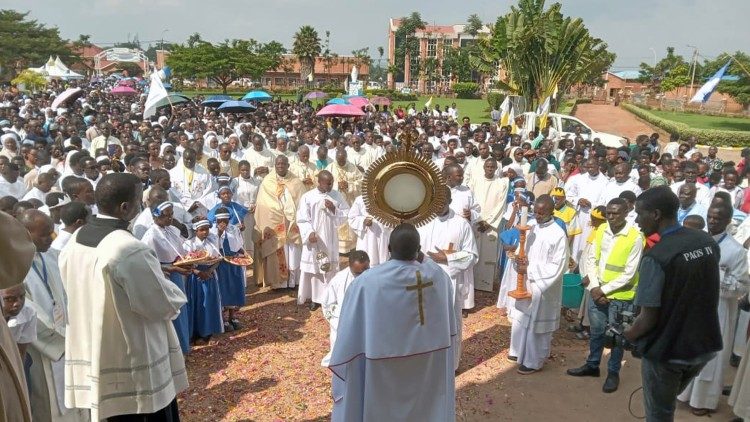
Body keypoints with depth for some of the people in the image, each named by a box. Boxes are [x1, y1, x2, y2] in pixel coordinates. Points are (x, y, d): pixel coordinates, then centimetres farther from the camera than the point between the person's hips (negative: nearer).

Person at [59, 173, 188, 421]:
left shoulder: (74, 242, -1)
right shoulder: (130, 250, -27)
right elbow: (166, 304, -19)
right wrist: (176, 294, 3)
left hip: (91, 359, 8)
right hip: (134, 367, -8)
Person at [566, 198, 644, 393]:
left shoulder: (635, 237, -16)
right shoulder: (601, 230, -1)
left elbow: (629, 274, -16)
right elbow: (592, 260, 3)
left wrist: (605, 290, -15)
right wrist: (595, 287, -8)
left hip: (620, 296, -4)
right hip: (597, 292, 5)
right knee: (596, 331, 18)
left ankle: (613, 372, 28)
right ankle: (592, 365, 36)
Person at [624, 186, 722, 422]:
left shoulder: (656, 257, -26)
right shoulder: (709, 242, -4)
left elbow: (648, 319, -24)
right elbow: (700, 290, 9)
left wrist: (626, 337, -4)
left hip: (667, 350, -6)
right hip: (705, 344, 6)